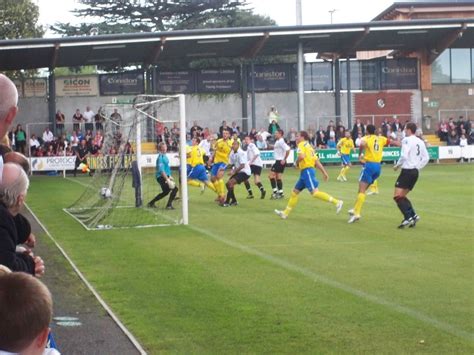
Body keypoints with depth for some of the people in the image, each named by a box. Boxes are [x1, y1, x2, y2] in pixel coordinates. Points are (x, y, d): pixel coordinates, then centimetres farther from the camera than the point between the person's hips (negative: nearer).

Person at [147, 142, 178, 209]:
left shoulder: (164, 156, 11)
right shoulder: (160, 158, -19)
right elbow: (161, 170, -25)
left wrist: (169, 176, 26)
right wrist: (168, 180, -29)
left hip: (165, 176, 10)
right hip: (162, 177, -10)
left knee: (165, 192, 16)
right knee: (174, 188, -12)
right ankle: (169, 205, -4)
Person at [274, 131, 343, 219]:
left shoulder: (302, 144, -6)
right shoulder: (309, 146, 21)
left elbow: (301, 156, -26)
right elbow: (317, 161, 18)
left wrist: (296, 163, -6)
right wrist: (324, 172, 15)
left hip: (307, 171, -10)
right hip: (305, 172, 10)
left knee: (314, 192, -15)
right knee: (295, 192, 13)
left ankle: (337, 202, -17)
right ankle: (285, 213, 17)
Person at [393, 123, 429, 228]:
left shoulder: (407, 140, -10)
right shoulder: (420, 142, 13)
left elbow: (404, 156, -18)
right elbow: (426, 157, 14)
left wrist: (397, 165, -3)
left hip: (407, 171, -8)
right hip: (415, 172, 8)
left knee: (397, 196, -9)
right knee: (402, 196, 17)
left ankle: (409, 217, -22)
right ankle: (413, 216, 5)